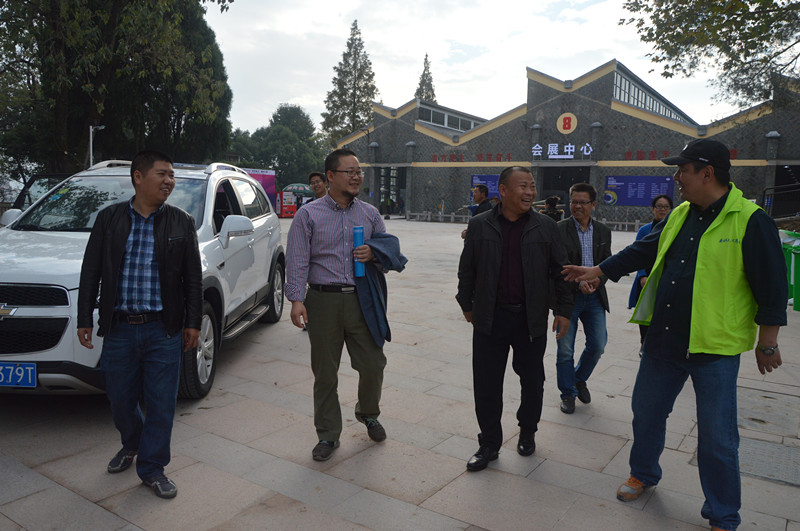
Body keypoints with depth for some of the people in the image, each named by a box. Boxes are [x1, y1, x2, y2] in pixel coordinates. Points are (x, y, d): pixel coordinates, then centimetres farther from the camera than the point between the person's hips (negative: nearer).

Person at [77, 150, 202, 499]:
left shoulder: (182, 223, 2)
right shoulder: (109, 218, 3)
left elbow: (193, 277, 4)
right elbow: (90, 272, 7)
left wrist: (193, 322, 2)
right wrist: (84, 319, 4)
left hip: (163, 330, -1)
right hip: (119, 329, 1)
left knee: (161, 402, 3)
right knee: (121, 400, 15)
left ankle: (151, 467, 22)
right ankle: (131, 445, 45)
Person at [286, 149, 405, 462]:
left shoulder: (370, 214, 11)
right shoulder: (309, 215, 2)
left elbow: (392, 250, 15)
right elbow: (297, 261, -5)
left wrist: (373, 253, -8)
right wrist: (297, 299, -16)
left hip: (362, 300, 2)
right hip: (323, 301, -2)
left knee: (373, 365, 6)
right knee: (325, 373, 6)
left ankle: (368, 413, 37)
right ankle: (328, 435, 23)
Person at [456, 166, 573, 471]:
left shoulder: (545, 227, 2)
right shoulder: (479, 226, 1)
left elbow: (560, 271, 5)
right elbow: (467, 269, 9)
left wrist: (564, 310, 2)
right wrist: (467, 304, 11)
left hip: (531, 319, 1)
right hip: (490, 318, 0)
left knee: (532, 381, 13)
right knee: (487, 384, 4)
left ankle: (527, 433, 37)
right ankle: (489, 443, 20)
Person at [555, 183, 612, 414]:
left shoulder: (603, 231, 6)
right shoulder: (559, 229, -8)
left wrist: (599, 278, -10)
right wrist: (578, 283, -21)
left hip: (594, 297, 4)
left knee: (598, 345, 8)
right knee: (565, 350, 4)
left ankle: (580, 379, 35)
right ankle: (567, 393, 22)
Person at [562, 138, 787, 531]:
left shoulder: (750, 220, -13)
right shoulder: (679, 215, 7)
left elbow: (772, 288, -10)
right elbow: (643, 251, 17)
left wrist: (767, 343, -6)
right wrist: (597, 271, 16)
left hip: (715, 346, -6)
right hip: (663, 338, 6)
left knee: (717, 437, 4)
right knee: (646, 410, 17)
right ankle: (643, 473, 42)